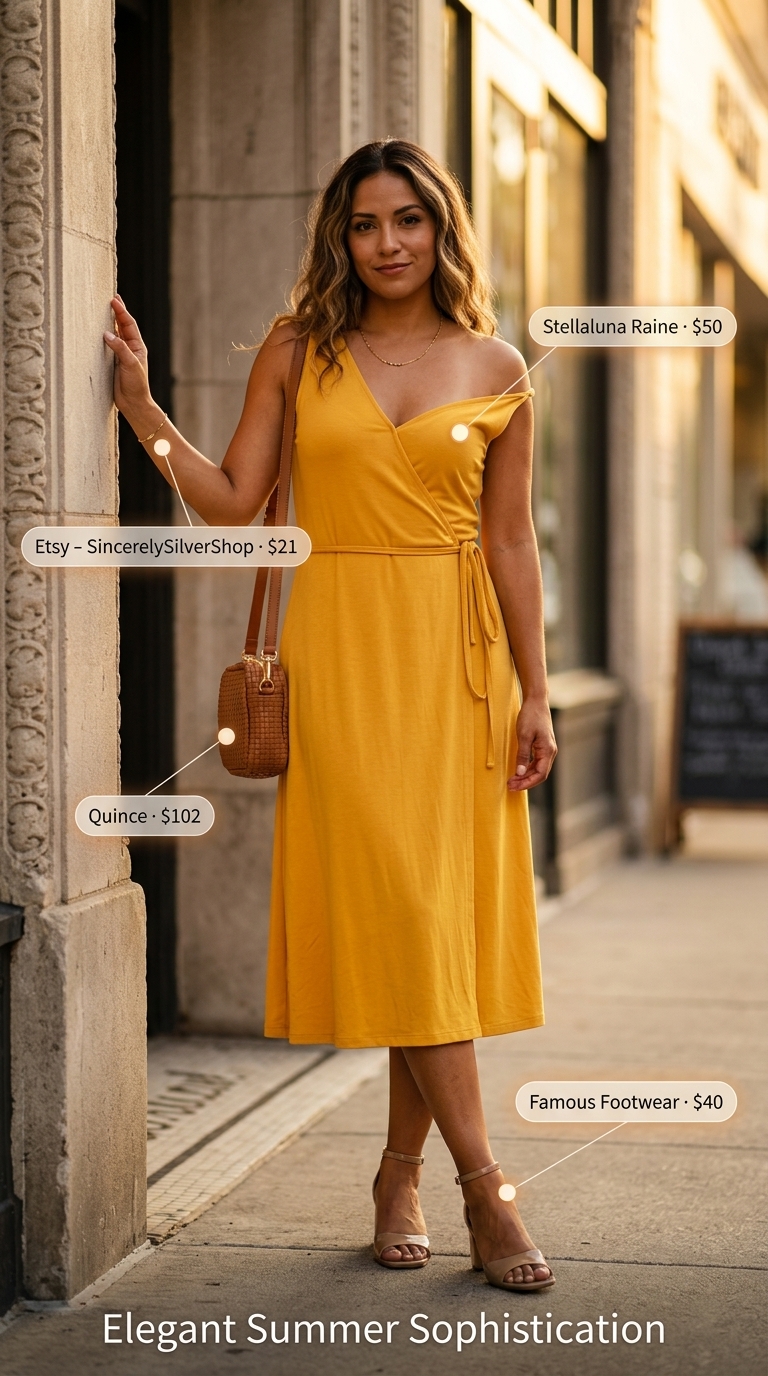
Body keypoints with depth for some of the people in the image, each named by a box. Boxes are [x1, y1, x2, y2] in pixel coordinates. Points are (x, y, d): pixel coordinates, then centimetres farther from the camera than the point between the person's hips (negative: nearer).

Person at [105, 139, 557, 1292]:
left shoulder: (495, 371, 6)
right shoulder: (297, 353, 6)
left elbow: (511, 541, 5)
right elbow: (231, 501, 3)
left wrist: (534, 694, 2)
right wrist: (142, 401, -5)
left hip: (455, 648, 1)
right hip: (341, 645, -1)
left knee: (445, 904, 1)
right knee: (391, 901, -8)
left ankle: (402, 1172, 15)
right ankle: (483, 1182, -4)